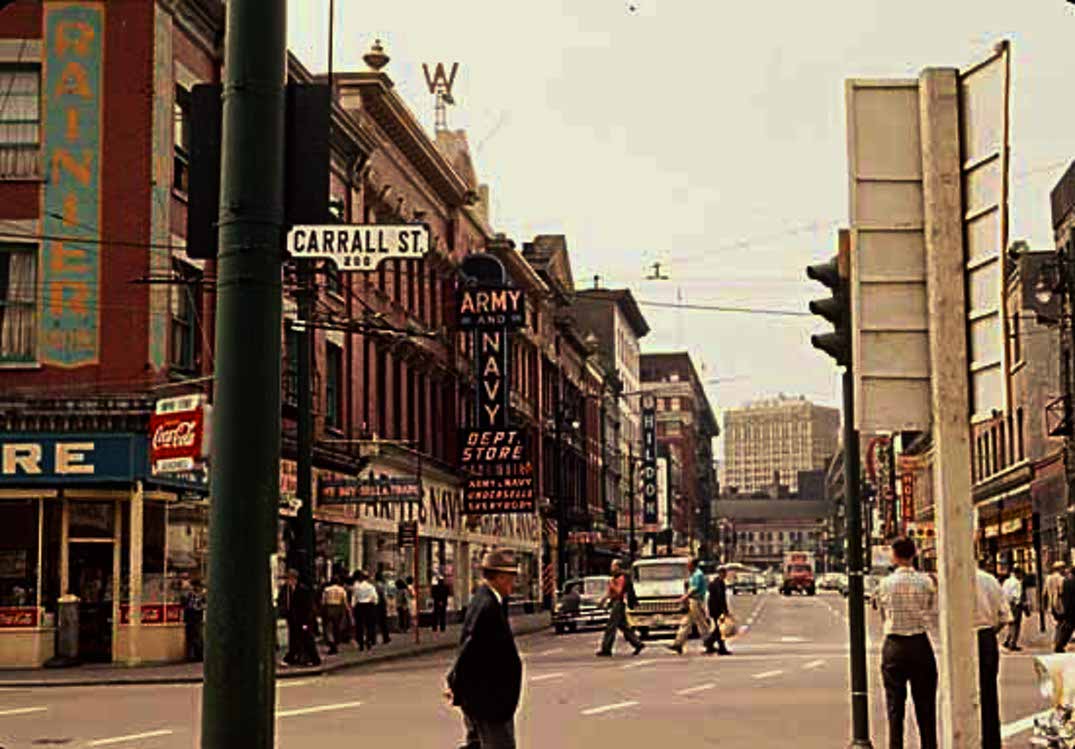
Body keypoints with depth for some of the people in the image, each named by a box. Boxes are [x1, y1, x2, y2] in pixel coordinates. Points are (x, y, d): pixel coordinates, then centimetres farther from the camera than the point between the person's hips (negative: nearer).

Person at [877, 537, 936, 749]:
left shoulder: (884, 584, -4)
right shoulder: (926, 582, -5)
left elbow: (883, 617, 4)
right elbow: (933, 612, -1)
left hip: (893, 646, 0)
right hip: (920, 644, 0)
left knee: (895, 704, 6)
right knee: (925, 704, 9)